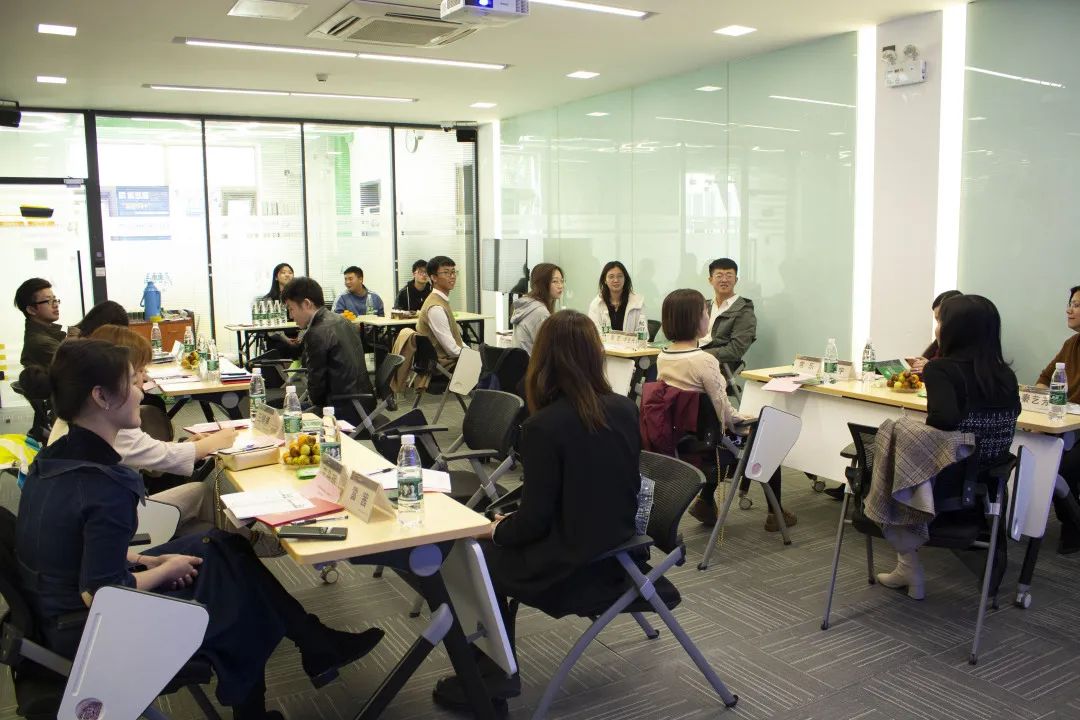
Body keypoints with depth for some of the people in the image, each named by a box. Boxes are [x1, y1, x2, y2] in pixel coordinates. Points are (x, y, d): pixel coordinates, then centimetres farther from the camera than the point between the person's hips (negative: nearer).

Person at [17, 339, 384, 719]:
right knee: (241, 577, 7)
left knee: (225, 548, 12)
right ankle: (316, 649, 30)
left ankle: (315, 645, 21)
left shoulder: (54, 459, -1)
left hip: (61, 611, 9)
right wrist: (165, 570, -13)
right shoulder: (107, 485, -31)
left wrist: (143, 559, 4)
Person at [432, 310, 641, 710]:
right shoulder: (626, 409, -2)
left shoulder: (544, 426, -22)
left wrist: (497, 530, 4)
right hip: (617, 552, 7)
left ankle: (494, 676, 24)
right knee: (503, 546, 24)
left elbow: (534, 520, -18)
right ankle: (497, 667, 29)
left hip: (570, 567, -7)